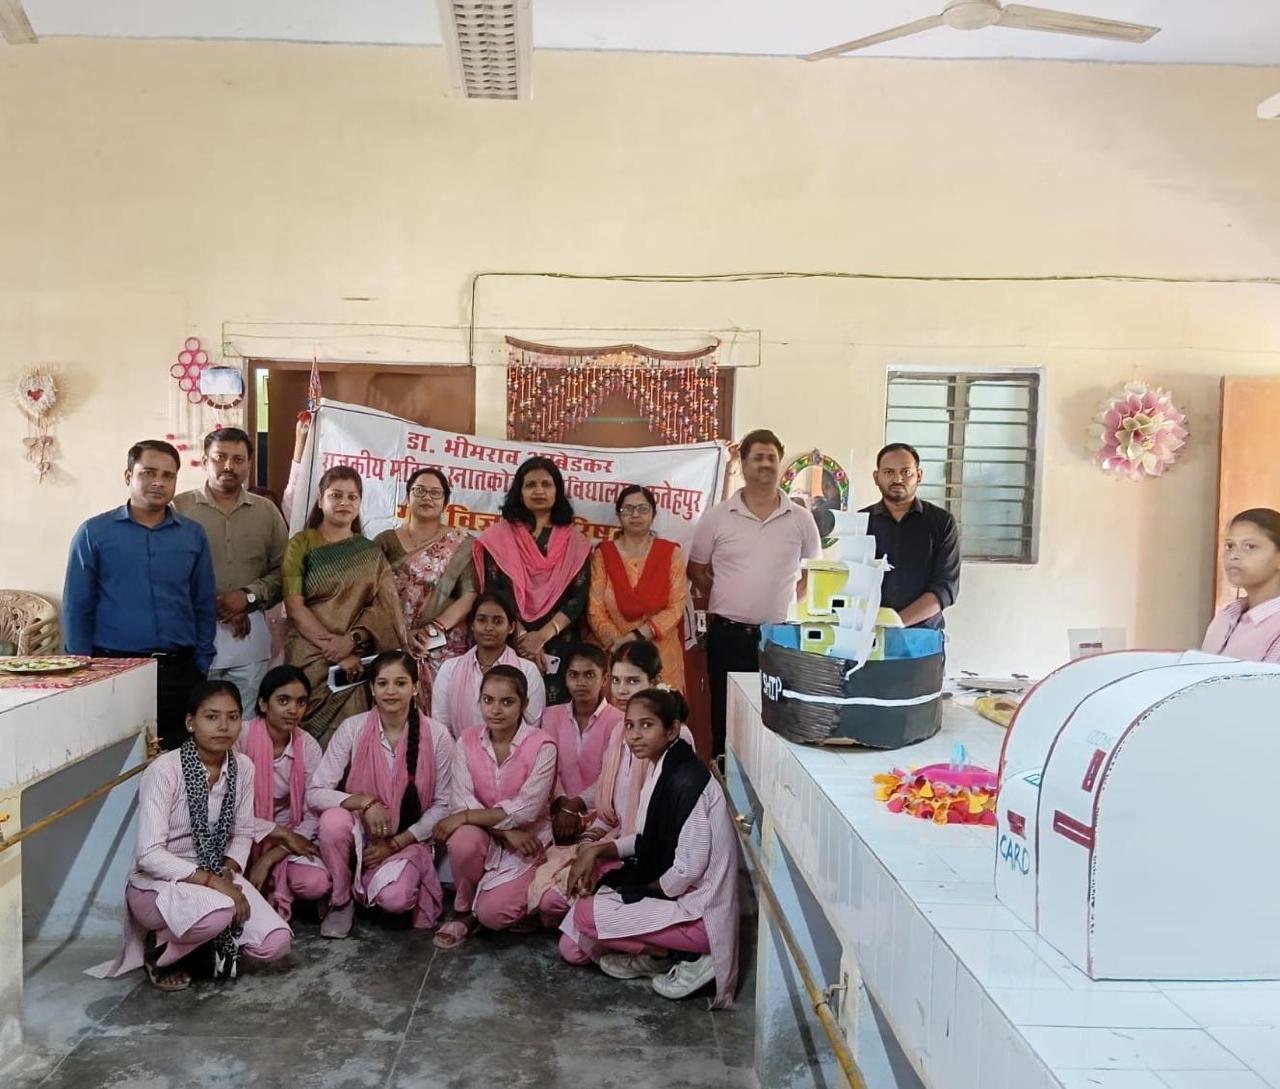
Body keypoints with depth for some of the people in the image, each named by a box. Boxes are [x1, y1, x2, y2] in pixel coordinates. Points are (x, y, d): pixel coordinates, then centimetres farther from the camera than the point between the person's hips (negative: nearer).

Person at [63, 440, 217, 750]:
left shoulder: (193, 535, 7)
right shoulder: (93, 533, 1)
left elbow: (205, 607, 9)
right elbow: (77, 609, 2)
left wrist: (201, 668, 4)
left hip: (179, 672, 2)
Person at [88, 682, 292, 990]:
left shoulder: (242, 768, -4)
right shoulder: (165, 770, -21)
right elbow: (149, 854, -24)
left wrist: (229, 872, -13)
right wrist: (211, 881, -27)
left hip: (217, 876, 5)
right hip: (157, 883, -5)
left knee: (276, 943, -16)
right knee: (220, 912, -37)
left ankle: (210, 940, 14)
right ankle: (158, 950, -4)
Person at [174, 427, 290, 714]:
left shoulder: (267, 511, 12)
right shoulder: (180, 507, 3)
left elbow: (282, 571, 8)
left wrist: (248, 596, -9)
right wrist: (217, 609, -9)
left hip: (249, 633, 2)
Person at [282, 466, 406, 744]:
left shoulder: (371, 551, 12)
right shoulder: (301, 544, 3)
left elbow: (385, 606, 1)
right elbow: (294, 606, -5)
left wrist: (351, 640, -16)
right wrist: (336, 651, -13)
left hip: (359, 660, 2)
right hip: (311, 656, -2)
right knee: (311, 735, -2)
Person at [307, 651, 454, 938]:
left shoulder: (436, 735, -11)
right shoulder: (352, 728, -11)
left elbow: (442, 806, -4)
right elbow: (315, 793, -13)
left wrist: (396, 843, -11)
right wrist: (365, 802, -28)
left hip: (408, 838, -1)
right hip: (359, 832, 1)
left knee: (394, 899, -29)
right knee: (334, 819, -32)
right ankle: (341, 900, -5)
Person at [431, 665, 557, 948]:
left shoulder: (542, 747, -15)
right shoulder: (467, 741, -4)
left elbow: (526, 809, -21)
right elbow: (462, 802, -11)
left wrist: (466, 817, -24)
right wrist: (505, 830, -24)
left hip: (527, 839, -2)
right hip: (483, 835, 3)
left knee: (492, 914, -23)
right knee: (463, 839, -33)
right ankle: (463, 910, -5)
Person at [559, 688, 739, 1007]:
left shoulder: (686, 780, -24)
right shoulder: (665, 771, 5)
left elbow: (688, 868, -23)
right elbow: (649, 842, 13)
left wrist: (643, 890, -7)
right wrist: (596, 850, -1)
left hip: (699, 912, -9)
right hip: (678, 894, 9)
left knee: (587, 915, -13)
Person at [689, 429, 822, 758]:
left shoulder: (801, 519, 2)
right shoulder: (717, 516, -1)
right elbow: (696, 569, 8)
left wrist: (789, 601, 3)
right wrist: (724, 601, 3)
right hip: (728, 634, 0)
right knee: (725, 714, 8)